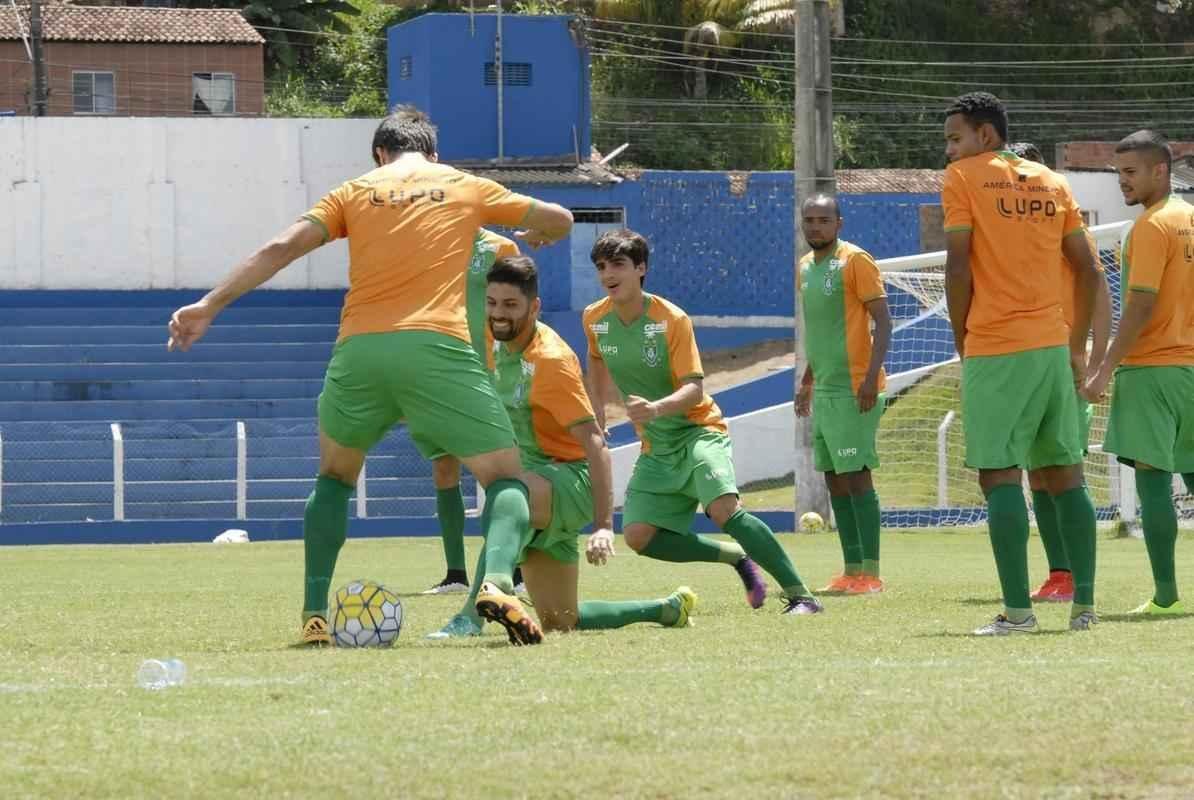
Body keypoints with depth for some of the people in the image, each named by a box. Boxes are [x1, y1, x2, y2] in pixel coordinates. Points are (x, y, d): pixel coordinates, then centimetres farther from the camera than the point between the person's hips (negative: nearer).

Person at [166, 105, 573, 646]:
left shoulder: (355, 192, 19)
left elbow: (282, 248, 7)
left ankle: (314, 615, 13)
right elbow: (559, 220, 30)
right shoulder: (464, 188, 20)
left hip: (359, 349, 2)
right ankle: (498, 578, -24)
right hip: (437, 347, -2)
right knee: (505, 478, 8)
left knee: (335, 476, 26)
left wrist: (208, 307, 6)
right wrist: (537, 235, 54)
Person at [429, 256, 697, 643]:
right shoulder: (500, 345, 3)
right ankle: (668, 609, 32)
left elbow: (595, 443, -25)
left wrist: (604, 525, -32)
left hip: (569, 482, -9)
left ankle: (472, 616, -59)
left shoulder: (551, 360, -21)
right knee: (560, 623, 10)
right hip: (537, 483, 9)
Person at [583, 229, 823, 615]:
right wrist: (597, 414, 25)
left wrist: (656, 408, -41)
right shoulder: (595, 319, -1)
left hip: (698, 430, -6)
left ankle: (800, 595, -28)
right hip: (656, 449, 6)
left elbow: (694, 389, -23)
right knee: (638, 536, -13)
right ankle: (737, 557, 7)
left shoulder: (672, 319, -17)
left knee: (724, 508, -31)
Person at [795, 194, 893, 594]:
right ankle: (852, 571, 11)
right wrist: (807, 382, 25)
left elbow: (883, 321, -13)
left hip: (853, 390, -8)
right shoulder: (805, 268, 16)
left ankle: (871, 573, -11)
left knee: (855, 475, -11)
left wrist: (872, 375, -22)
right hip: (824, 391, 8)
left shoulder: (855, 261, -9)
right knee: (834, 478, 8)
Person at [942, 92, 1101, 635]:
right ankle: (1083, 604, 7)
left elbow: (957, 268, -8)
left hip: (993, 349, -6)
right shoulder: (1051, 183, 14)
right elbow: (1087, 270, 13)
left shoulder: (963, 180, -2)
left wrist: (962, 341, 3)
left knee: (1000, 476, -6)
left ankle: (1018, 610, -12)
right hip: (1054, 346, 6)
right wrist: (1077, 345, 18)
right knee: (1064, 474, 10)